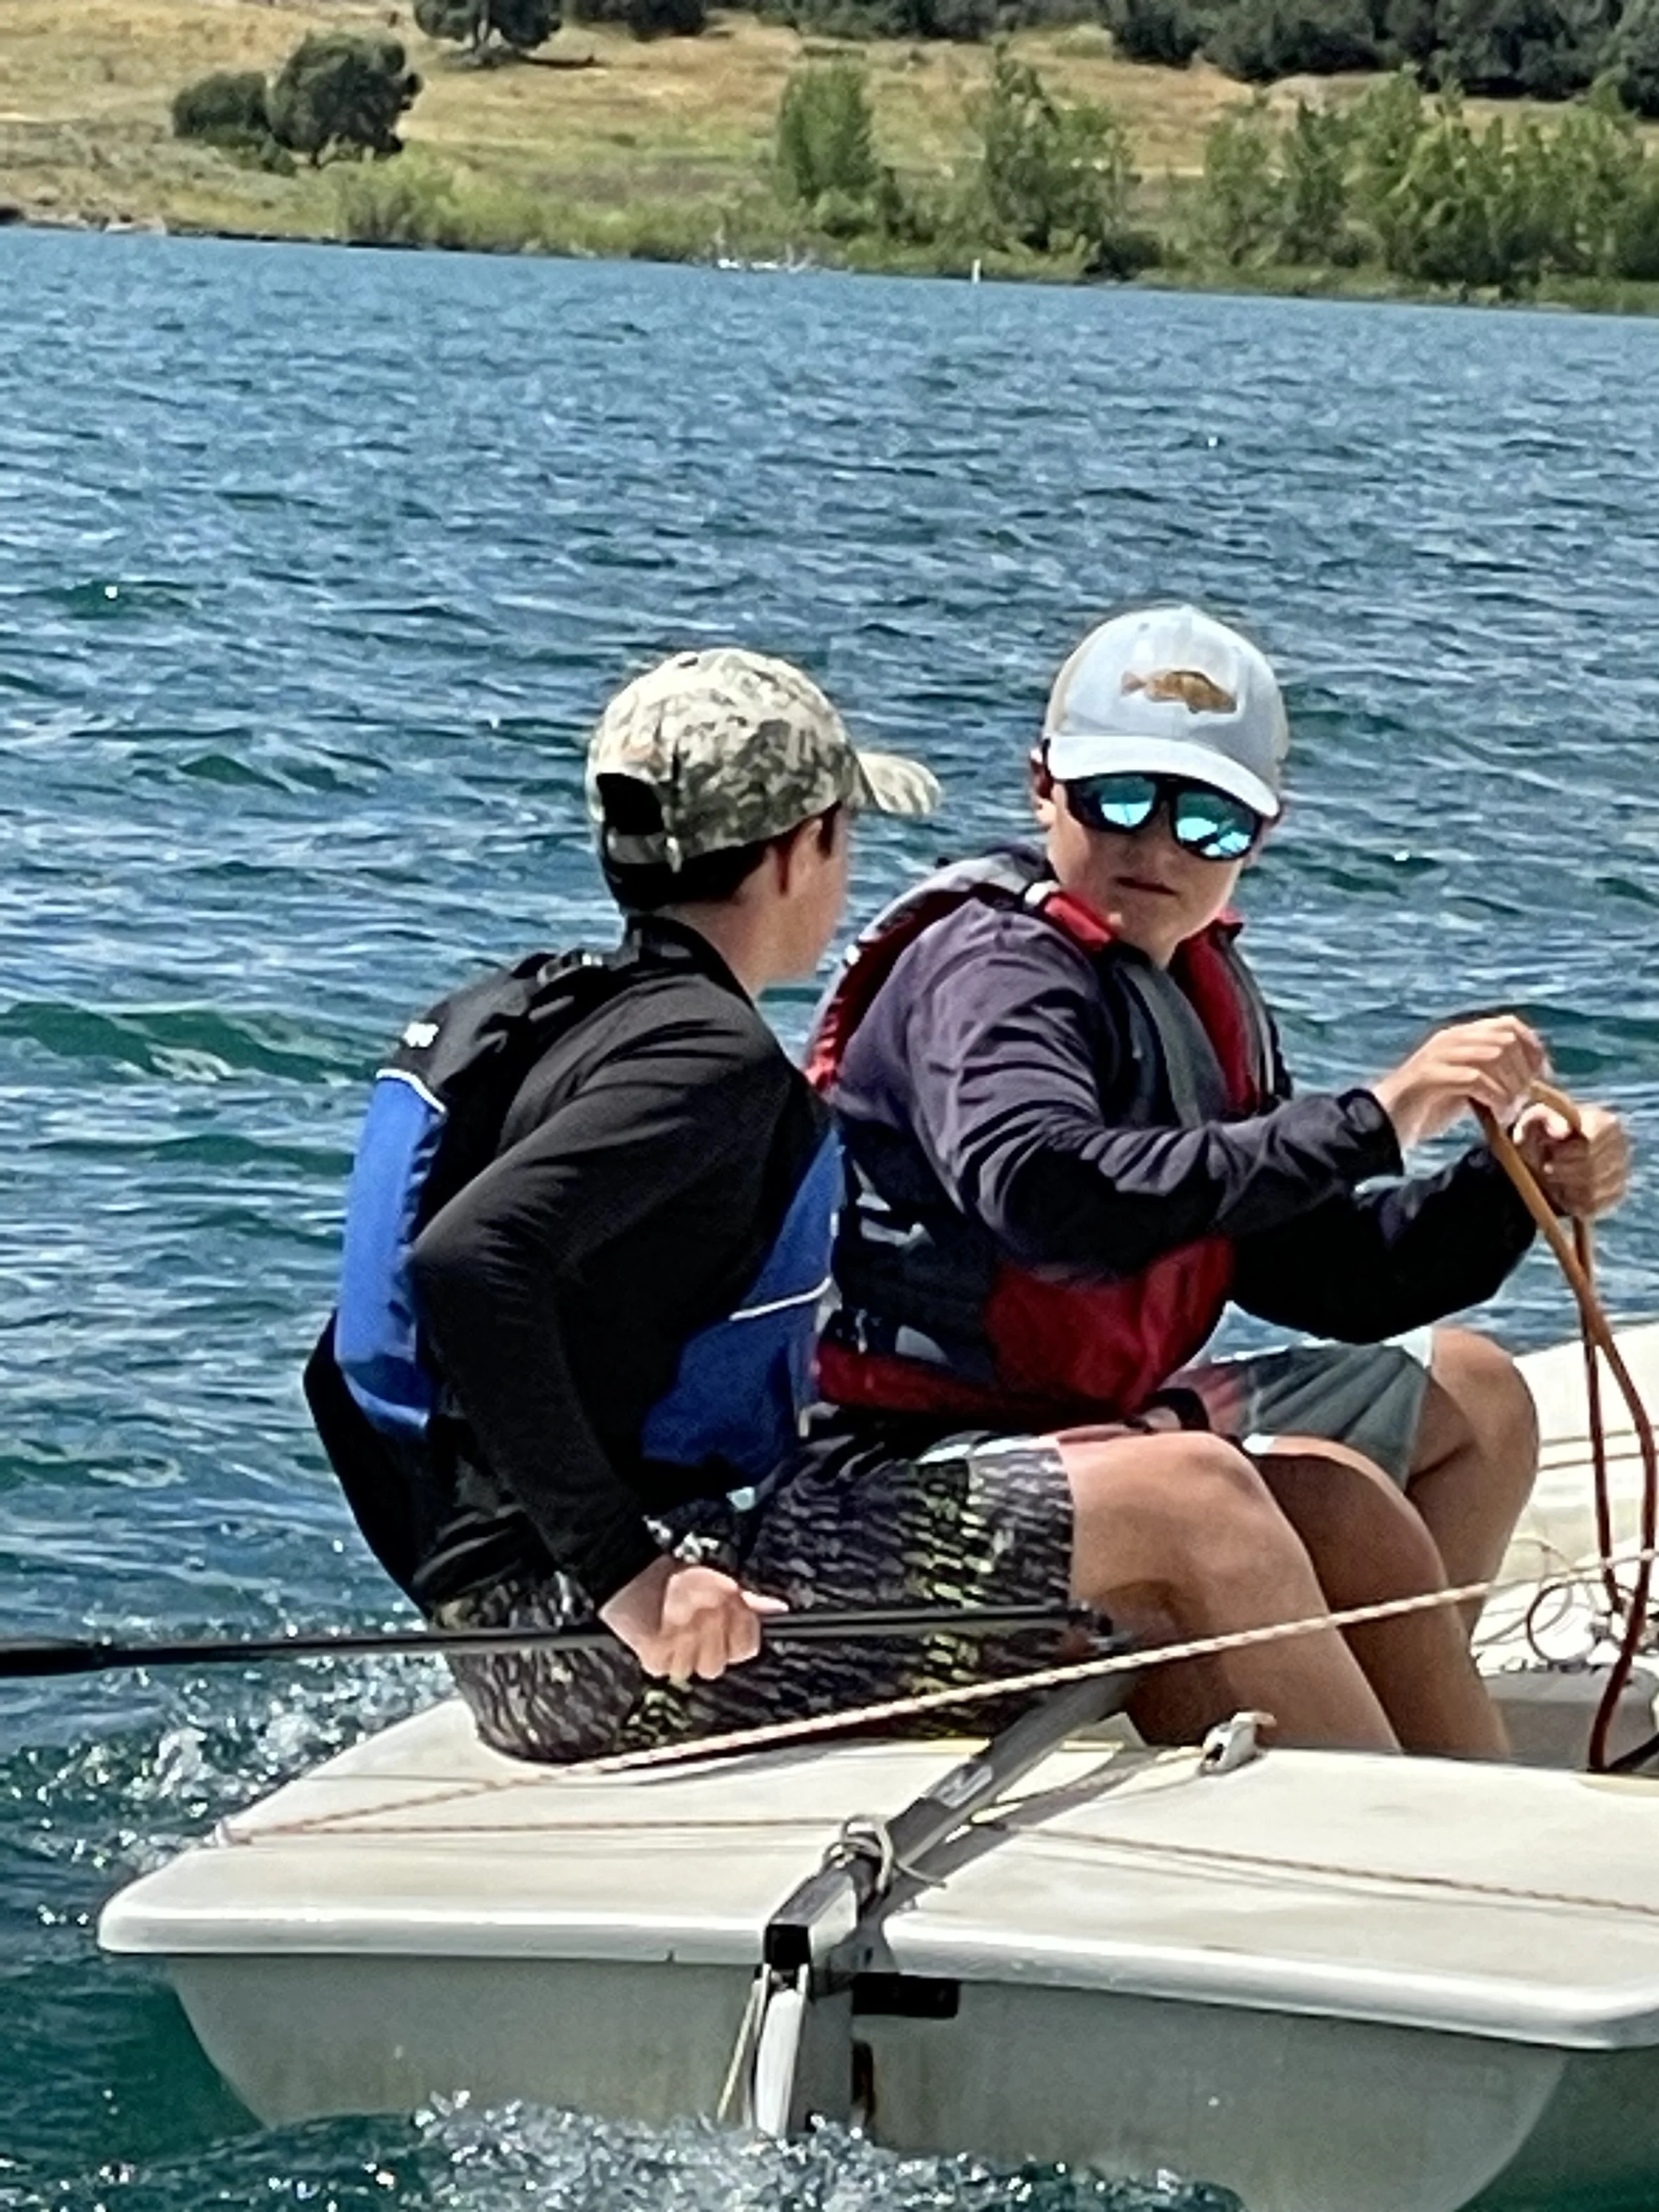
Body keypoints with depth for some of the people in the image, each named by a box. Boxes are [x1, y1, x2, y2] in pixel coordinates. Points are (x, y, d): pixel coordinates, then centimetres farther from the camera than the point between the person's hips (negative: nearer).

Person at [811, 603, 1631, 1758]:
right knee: (1333, 1500, -30)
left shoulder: (1204, 994, 9)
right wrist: (1369, 1121, -38)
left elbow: (1316, 1269, 11)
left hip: (1098, 1414, 11)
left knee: (1474, 1397, 22)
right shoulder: (992, 969, -18)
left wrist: (1513, 1188, -5)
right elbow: (1050, 1191, -40)